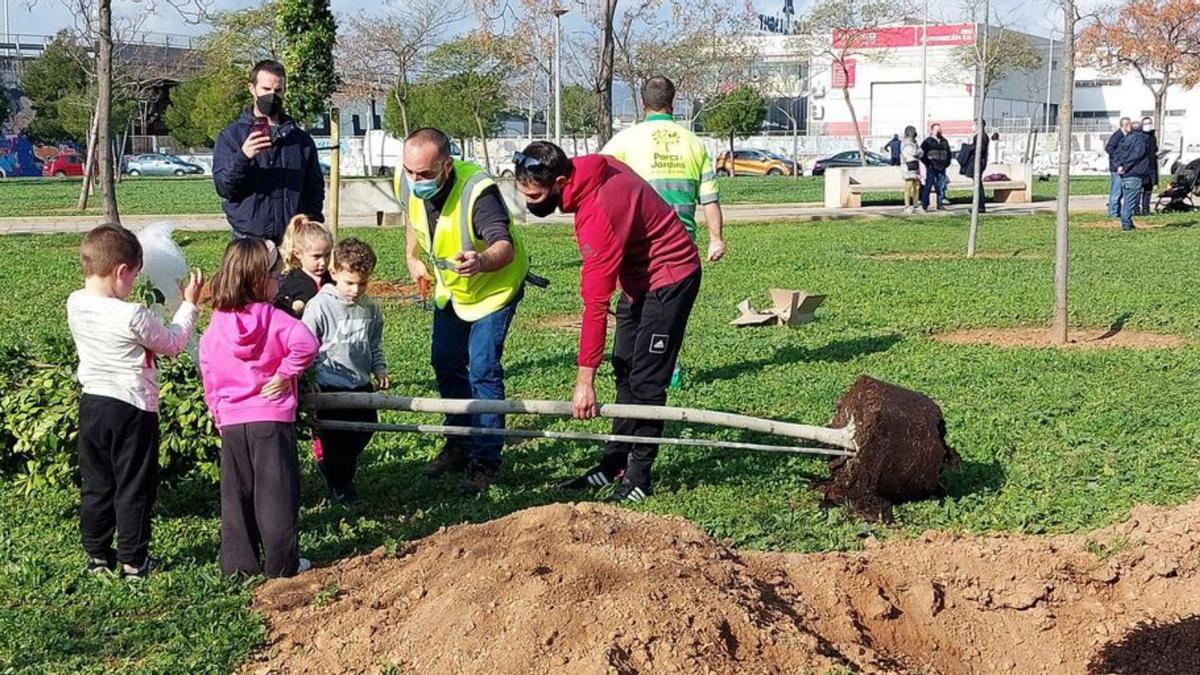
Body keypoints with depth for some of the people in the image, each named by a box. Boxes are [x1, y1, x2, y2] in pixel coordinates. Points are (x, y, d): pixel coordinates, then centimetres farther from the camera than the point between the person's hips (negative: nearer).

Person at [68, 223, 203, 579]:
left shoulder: (75, 305, -5)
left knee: (95, 485, 16)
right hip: (132, 410, -6)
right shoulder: (133, 316, -22)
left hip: (91, 405, 6)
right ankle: (132, 560, 12)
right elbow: (173, 343, -8)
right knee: (134, 487, 6)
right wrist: (189, 304, 3)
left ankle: (97, 554, 24)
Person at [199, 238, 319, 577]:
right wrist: (286, 373, -11)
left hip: (230, 420, 4)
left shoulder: (216, 324, 5)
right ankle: (281, 562, 8)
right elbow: (305, 344, -26)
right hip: (271, 418, -4)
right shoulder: (273, 318, -10)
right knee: (276, 492, 3)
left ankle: (238, 560, 16)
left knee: (236, 492, 12)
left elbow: (207, 371, 12)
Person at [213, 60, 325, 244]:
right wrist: (242, 157, -21)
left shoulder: (302, 139, 13)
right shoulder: (230, 136, 5)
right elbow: (223, 187, -4)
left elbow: (315, 188, 16)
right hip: (249, 241, -2)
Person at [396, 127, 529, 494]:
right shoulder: (407, 183, -18)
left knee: (483, 370, -12)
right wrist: (413, 257, 2)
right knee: (446, 364, 14)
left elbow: (505, 245, -51)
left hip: (495, 285, -7)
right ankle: (460, 446, 33)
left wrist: (482, 262, -71)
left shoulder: (478, 191, -39)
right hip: (449, 286, 7)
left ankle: (486, 461, 1)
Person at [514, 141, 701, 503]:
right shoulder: (590, 168, -10)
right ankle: (616, 463, 21)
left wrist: (584, 381, -31)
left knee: (645, 381, -9)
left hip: (670, 279, -10)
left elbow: (596, 304, -34)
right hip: (639, 277, 10)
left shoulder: (598, 214, -34)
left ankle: (638, 478, -1)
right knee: (624, 372, 13)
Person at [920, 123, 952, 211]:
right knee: (928, 186, -6)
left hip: (941, 168, 5)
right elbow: (921, 154, -4)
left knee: (941, 187, 4)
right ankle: (924, 205, -2)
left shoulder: (944, 142, 15)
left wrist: (947, 163, 14)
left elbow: (948, 153, 26)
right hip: (931, 168, -5)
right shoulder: (927, 141, -2)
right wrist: (928, 163, -8)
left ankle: (940, 204, 11)